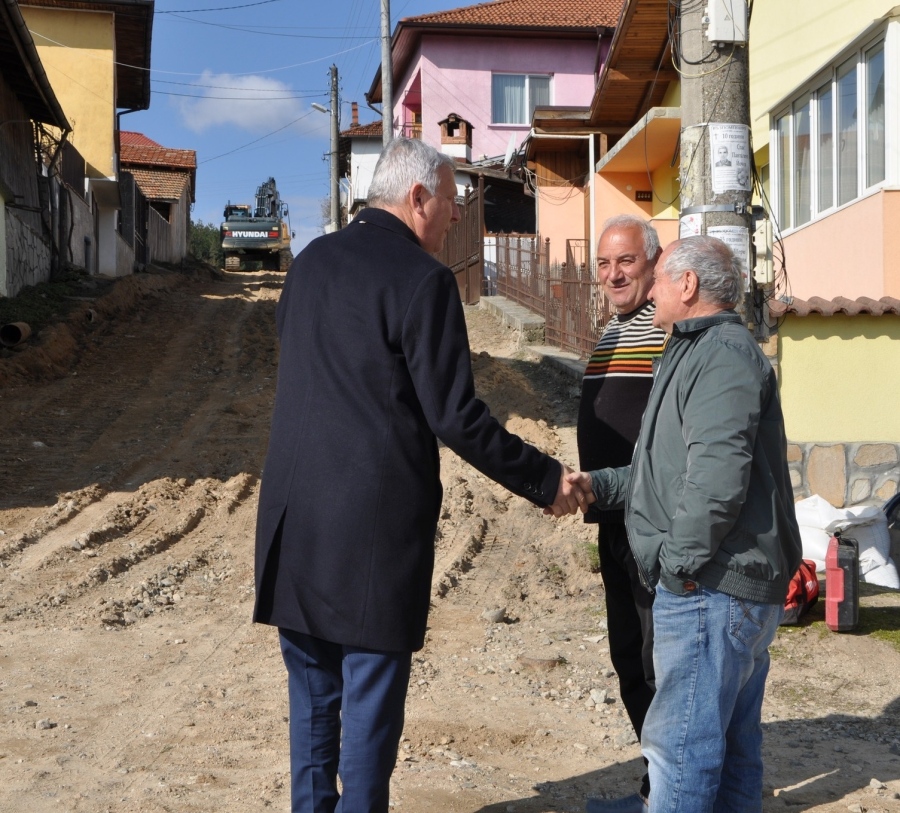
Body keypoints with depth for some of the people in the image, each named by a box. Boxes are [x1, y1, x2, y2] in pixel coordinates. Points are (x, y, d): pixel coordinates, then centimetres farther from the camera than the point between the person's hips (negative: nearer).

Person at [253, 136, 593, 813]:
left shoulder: (311, 261, 10)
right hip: (376, 523, -7)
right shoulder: (422, 279, -13)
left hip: (294, 516, 7)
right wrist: (546, 481, -5)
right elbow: (456, 418, -15)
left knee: (313, 693, 18)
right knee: (371, 700, 4)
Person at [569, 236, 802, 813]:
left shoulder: (722, 355, -14)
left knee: (682, 742, -7)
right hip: (742, 586, 11)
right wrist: (600, 483, 16)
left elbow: (717, 473, -26)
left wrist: (682, 558, -20)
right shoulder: (702, 351, 21)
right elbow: (674, 468, 24)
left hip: (710, 589, -11)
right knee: (732, 742, 16)